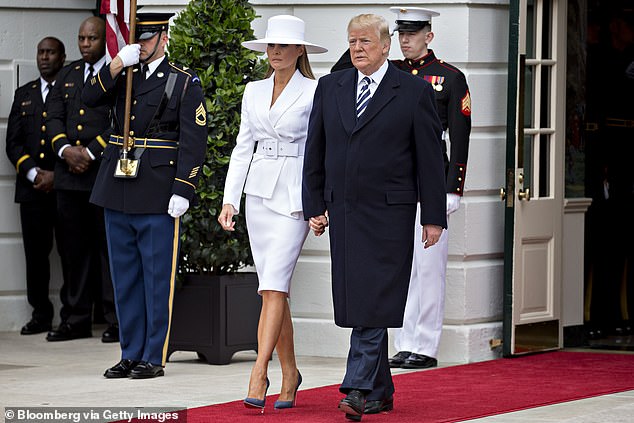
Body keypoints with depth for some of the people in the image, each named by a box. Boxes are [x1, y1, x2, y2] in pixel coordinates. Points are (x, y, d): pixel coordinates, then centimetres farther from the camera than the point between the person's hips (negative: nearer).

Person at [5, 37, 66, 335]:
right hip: (32, 188, 4)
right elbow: (13, 142, 11)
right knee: (36, 254, 3)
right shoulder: (24, 94, 17)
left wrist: (57, 176, -10)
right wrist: (34, 173, -4)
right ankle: (41, 315, 11)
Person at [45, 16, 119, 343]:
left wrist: (91, 152, -14)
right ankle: (75, 321, 12)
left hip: (105, 173, -6)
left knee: (109, 247, -4)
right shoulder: (67, 76, 18)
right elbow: (54, 118, 13)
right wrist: (66, 149, -5)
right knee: (73, 248, 7)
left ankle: (117, 321, 1)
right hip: (70, 174, 6)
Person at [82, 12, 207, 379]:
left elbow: (194, 142, -8)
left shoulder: (185, 83, -2)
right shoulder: (123, 76, 14)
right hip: (118, 191, 6)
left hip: (159, 197, -5)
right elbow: (91, 99, -2)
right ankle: (131, 355, 17)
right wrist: (117, 64, -14)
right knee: (125, 278, 10)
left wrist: (182, 192, -15)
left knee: (158, 279, -1)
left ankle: (155, 358, 4)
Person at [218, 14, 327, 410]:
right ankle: (290, 372, 17)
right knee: (274, 288, 7)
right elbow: (243, 148, 14)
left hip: (294, 197, -5)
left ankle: (259, 373, -18)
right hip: (259, 194, 5)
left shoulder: (314, 92, -3)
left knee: (274, 285, -15)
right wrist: (230, 199, 6)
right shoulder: (254, 92, 12)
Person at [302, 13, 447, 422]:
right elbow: (315, 153, 13)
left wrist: (434, 216, -3)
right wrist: (315, 206, 8)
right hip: (342, 211, 5)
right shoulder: (330, 87, 10)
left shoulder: (415, 91, -1)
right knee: (356, 305, 7)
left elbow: (431, 157, -1)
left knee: (374, 303, -11)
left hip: (388, 215, -5)